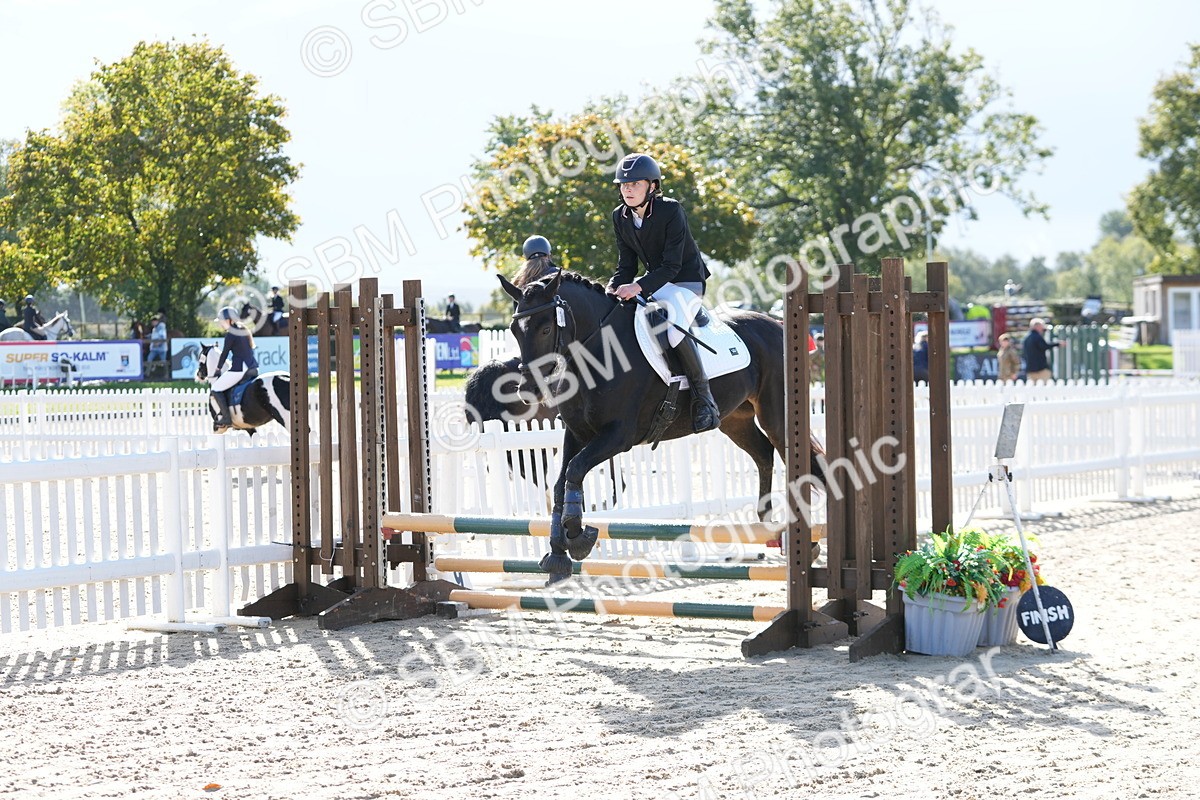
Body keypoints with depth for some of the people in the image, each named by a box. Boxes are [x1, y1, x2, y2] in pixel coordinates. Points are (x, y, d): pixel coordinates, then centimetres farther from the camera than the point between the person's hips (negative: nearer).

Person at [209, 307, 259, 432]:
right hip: (253, 368, 9)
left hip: (239, 369, -9)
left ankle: (226, 418, -4)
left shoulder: (230, 334, -10)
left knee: (216, 388, 1)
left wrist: (218, 369, 9)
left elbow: (225, 353, -6)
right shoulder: (245, 331, 16)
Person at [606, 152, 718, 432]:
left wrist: (638, 287, -37)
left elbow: (671, 266, -24)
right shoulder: (620, 217, -1)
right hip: (654, 281, 8)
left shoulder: (671, 211, -21)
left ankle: (704, 398, -21)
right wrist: (612, 289, -20)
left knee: (675, 332, -33)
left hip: (687, 282, -8)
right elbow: (626, 266, 2)